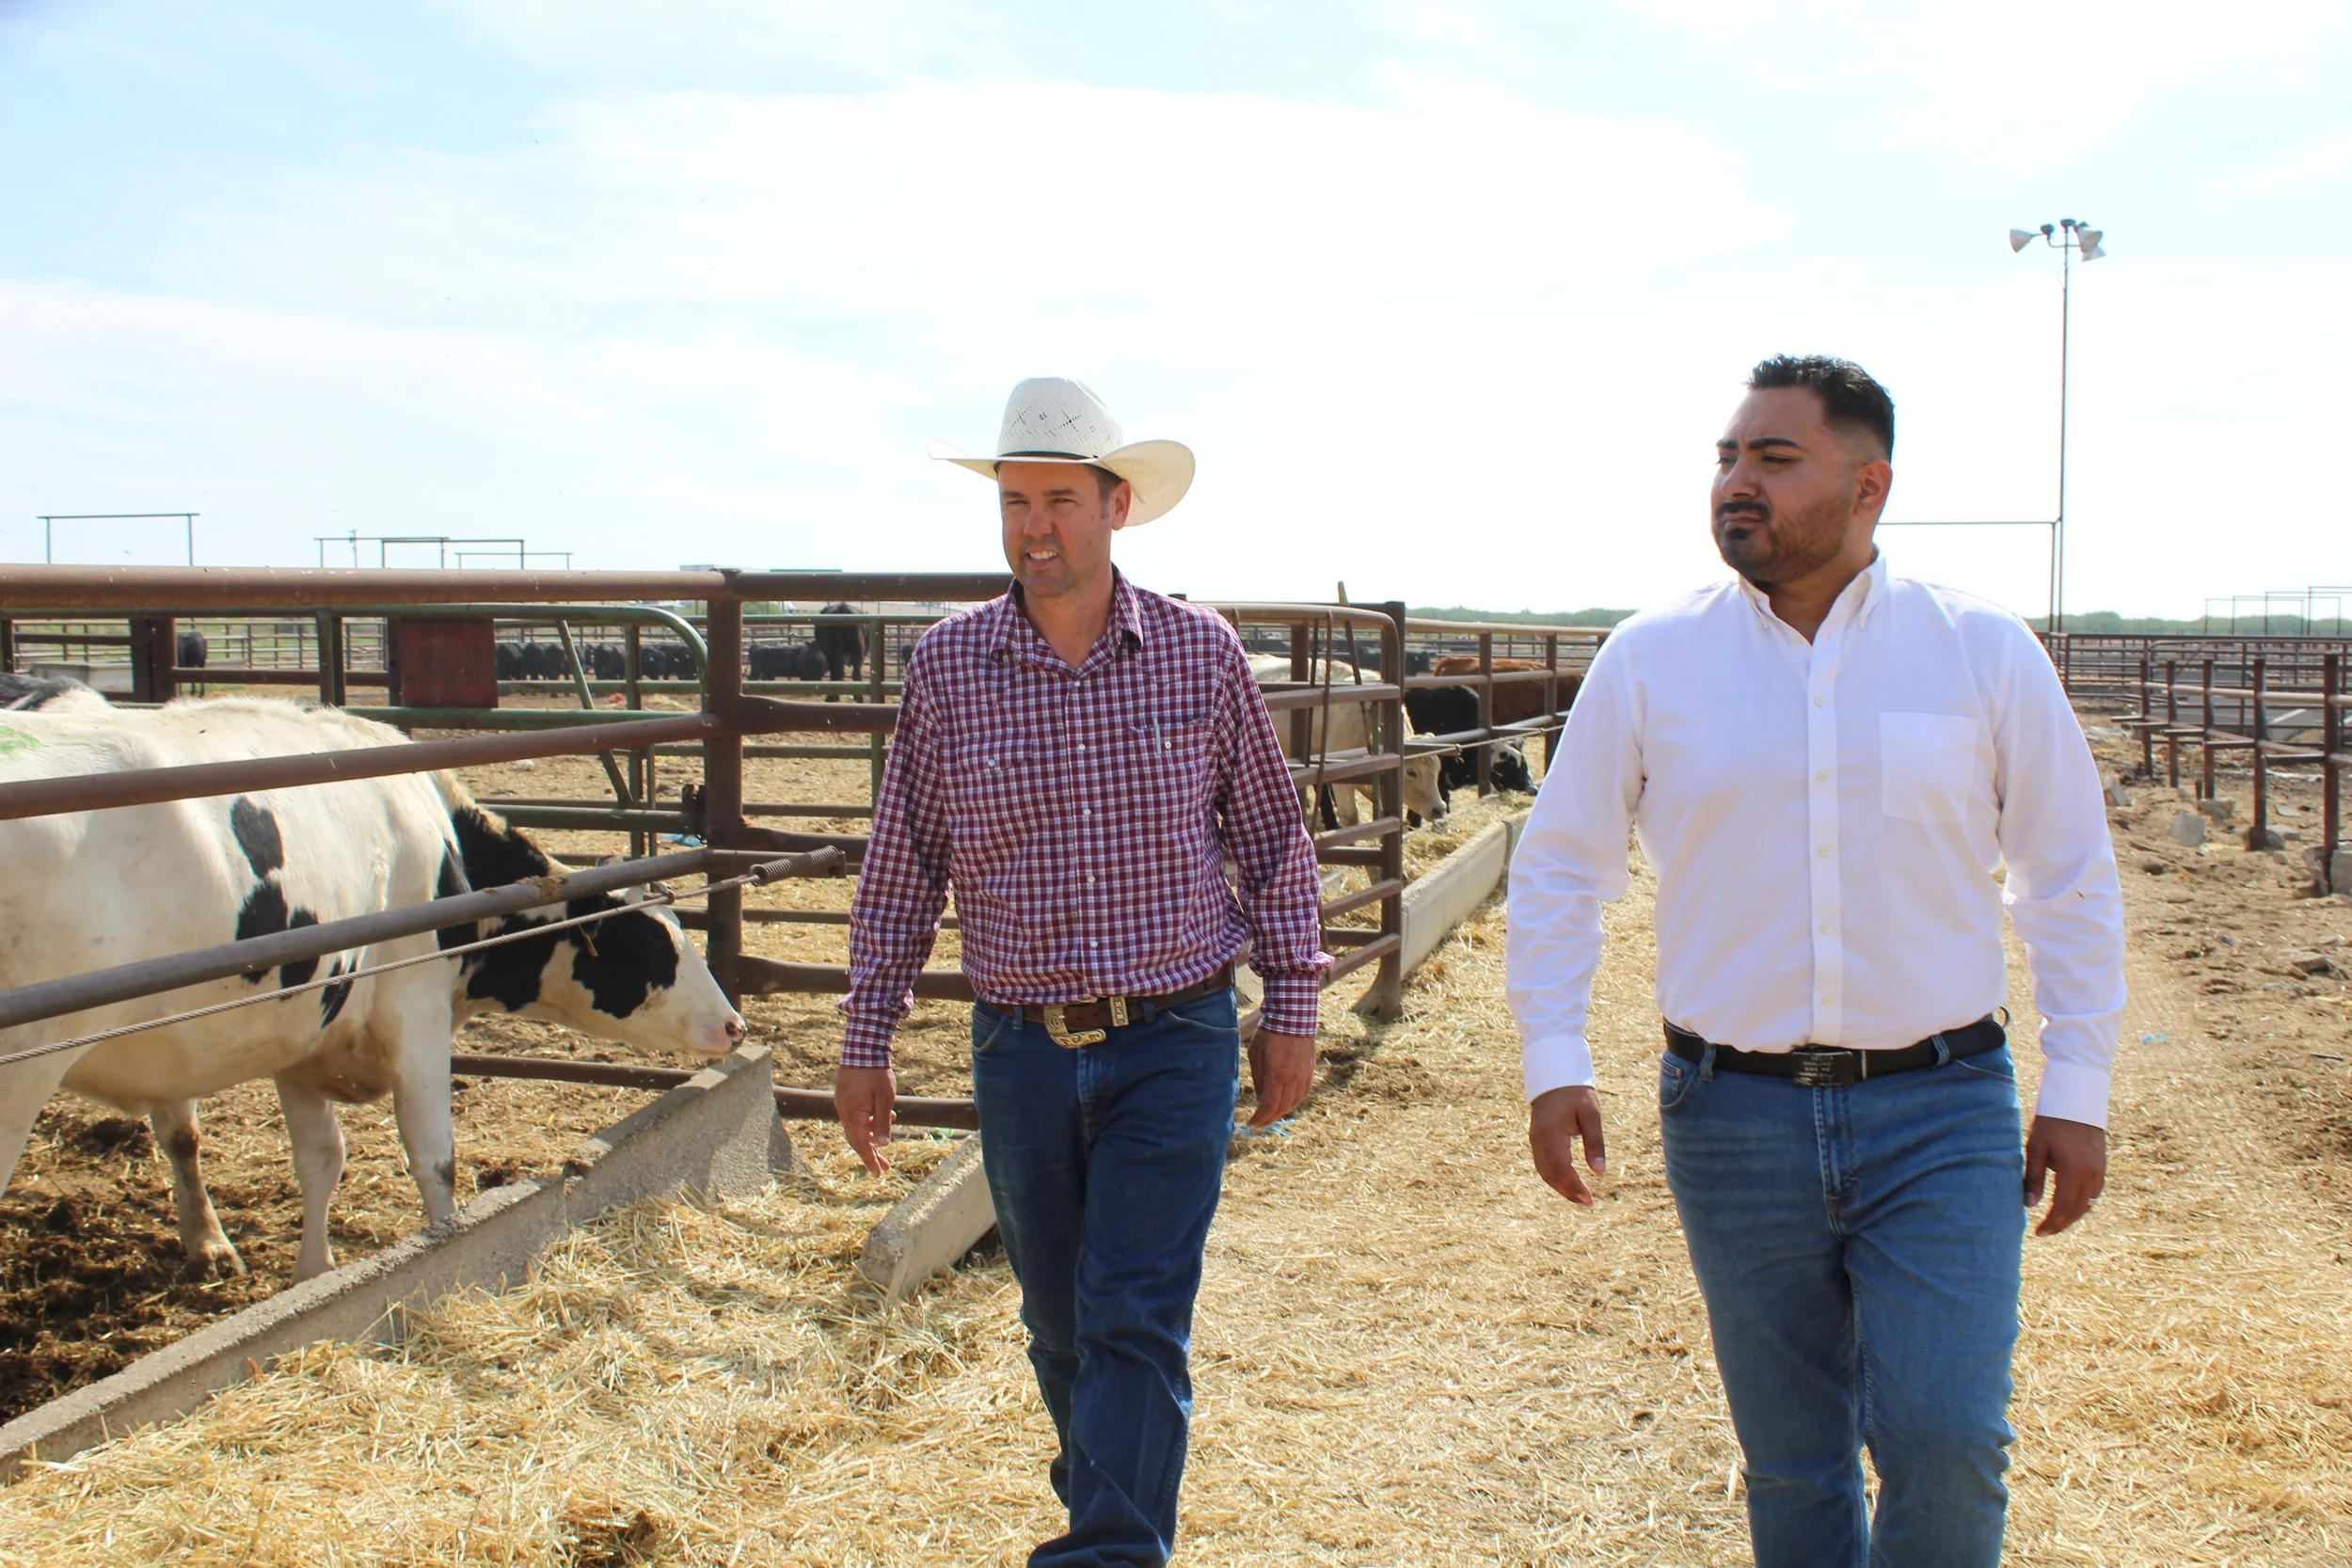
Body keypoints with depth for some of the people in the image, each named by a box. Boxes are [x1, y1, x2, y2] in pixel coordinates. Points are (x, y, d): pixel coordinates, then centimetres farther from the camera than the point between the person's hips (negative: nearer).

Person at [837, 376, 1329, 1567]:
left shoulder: (1200, 652, -3)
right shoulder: (946, 665, -2)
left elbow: (1273, 840, 4)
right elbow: (900, 868, 5)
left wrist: (1291, 1010, 2)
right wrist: (865, 1044, 4)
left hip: (1177, 1044, -2)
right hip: (1023, 1052, 2)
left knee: (1137, 1323, -7)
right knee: (1060, 1328, 15)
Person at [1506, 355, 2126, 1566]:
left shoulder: (1984, 653, 0)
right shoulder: (1649, 660, 0)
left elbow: (2071, 879, 7)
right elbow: (1557, 865, 7)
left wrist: (2076, 1095, 3)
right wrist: (1553, 1061, -1)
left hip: (1939, 1113, -1)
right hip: (1734, 1118, 1)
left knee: (1947, 1443, -10)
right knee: (1792, 1466, 10)